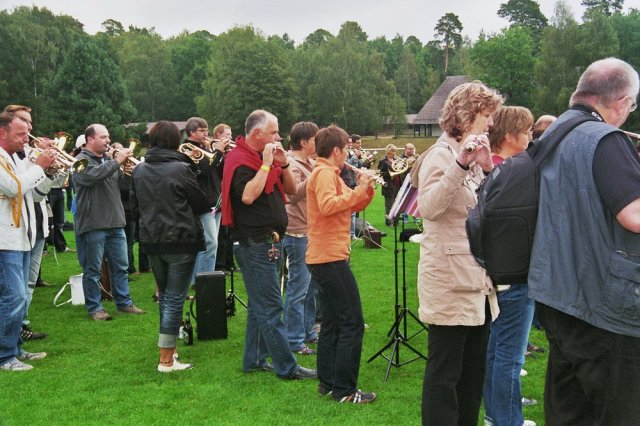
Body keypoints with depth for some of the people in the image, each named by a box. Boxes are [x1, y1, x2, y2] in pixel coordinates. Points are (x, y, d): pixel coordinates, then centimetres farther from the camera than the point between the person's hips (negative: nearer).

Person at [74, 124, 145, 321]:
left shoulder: (108, 160, 17)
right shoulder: (82, 160, -6)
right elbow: (94, 175, -28)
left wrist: (127, 170, -1)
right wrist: (117, 161, -21)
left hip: (115, 222, 7)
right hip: (93, 224, -7)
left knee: (121, 266, 11)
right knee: (93, 269, 1)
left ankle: (124, 302, 21)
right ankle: (94, 307, 9)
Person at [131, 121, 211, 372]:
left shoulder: (139, 170, 3)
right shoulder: (181, 168, -14)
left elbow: (135, 208, 10)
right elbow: (202, 204, -7)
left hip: (151, 240, 6)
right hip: (180, 240, -6)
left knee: (164, 293, 21)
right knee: (175, 298, 0)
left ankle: (168, 345, 33)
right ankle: (166, 360, 2)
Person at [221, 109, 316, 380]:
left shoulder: (265, 156, 13)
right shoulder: (239, 160, -12)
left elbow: (291, 190, 13)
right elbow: (248, 196, -28)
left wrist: (283, 164, -3)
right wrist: (266, 164, -20)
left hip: (268, 242, 10)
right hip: (254, 243, -10)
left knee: (260, 305, 16)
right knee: (270, 307, -6)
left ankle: (254, 360, 27)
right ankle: (287, 367, -2)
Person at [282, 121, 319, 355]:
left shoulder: (310, 163, 14)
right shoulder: (292, 165, -15)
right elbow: (293, 195, -29)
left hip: (312, 232, 10)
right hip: (298, 234, -10)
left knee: (311, 286, 18)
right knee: (298, 288, -5)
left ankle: (307, 331, 30)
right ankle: (294, 341, 3)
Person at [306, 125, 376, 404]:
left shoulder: (329, 174, 20)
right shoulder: (324, 173, -11)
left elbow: (352, 206, 19)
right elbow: (327, 205, -28)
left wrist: (365, 189, 3)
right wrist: (358, 190, -21)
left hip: (325, 258, 11)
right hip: (330, 258, -11)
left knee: (332, 323, 15)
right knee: (352, 323, -7)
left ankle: (327, 383, 21)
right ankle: (344, 390, -3)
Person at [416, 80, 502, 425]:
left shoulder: (475, 155, 15)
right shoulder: (441, 154, -11)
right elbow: (428, 207, -26)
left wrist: (487, 168, -6)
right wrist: (461, 164, -34)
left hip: (477, 279, 9)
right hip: (450, 279, -9)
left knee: (473, 370, 15)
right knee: (445, 372, -1)